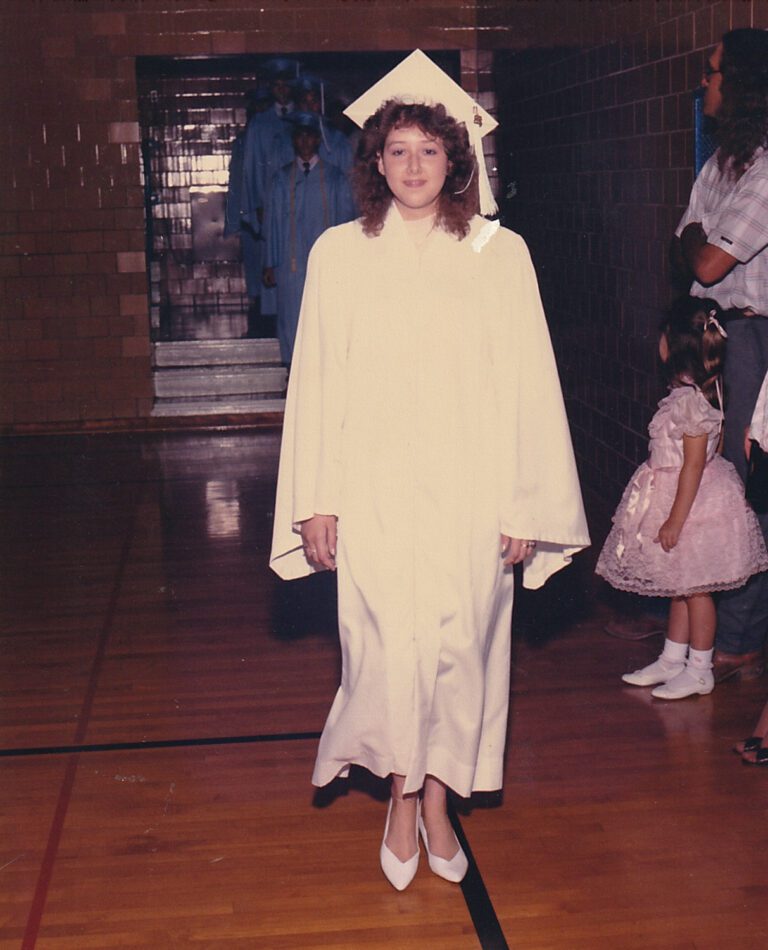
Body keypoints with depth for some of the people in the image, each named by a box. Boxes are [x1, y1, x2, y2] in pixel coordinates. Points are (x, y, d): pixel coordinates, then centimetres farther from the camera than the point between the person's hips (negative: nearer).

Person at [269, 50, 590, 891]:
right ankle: (402, 800, 19)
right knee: (389, 651, -3)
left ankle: (438, 802, 25)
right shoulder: (338, 254, 3)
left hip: (469, 492, 1)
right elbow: (318, 381, 4)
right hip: (375, 490, 0)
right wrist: (317, 502, 0)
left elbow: (528, 385, 2)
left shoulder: (501, 255, 2)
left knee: (459, 648, 6)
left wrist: (526, 506, -2)